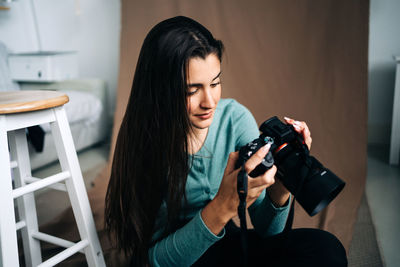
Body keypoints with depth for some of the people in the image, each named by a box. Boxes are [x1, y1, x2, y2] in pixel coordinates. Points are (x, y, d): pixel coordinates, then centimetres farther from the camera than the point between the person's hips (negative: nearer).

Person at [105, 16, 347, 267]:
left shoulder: (236, 117, -13)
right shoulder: (141, 143, -22)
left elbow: (266, 229, -11)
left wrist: (279, 189, -33)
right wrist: (223, 207, -36)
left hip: (225, 241, 4)